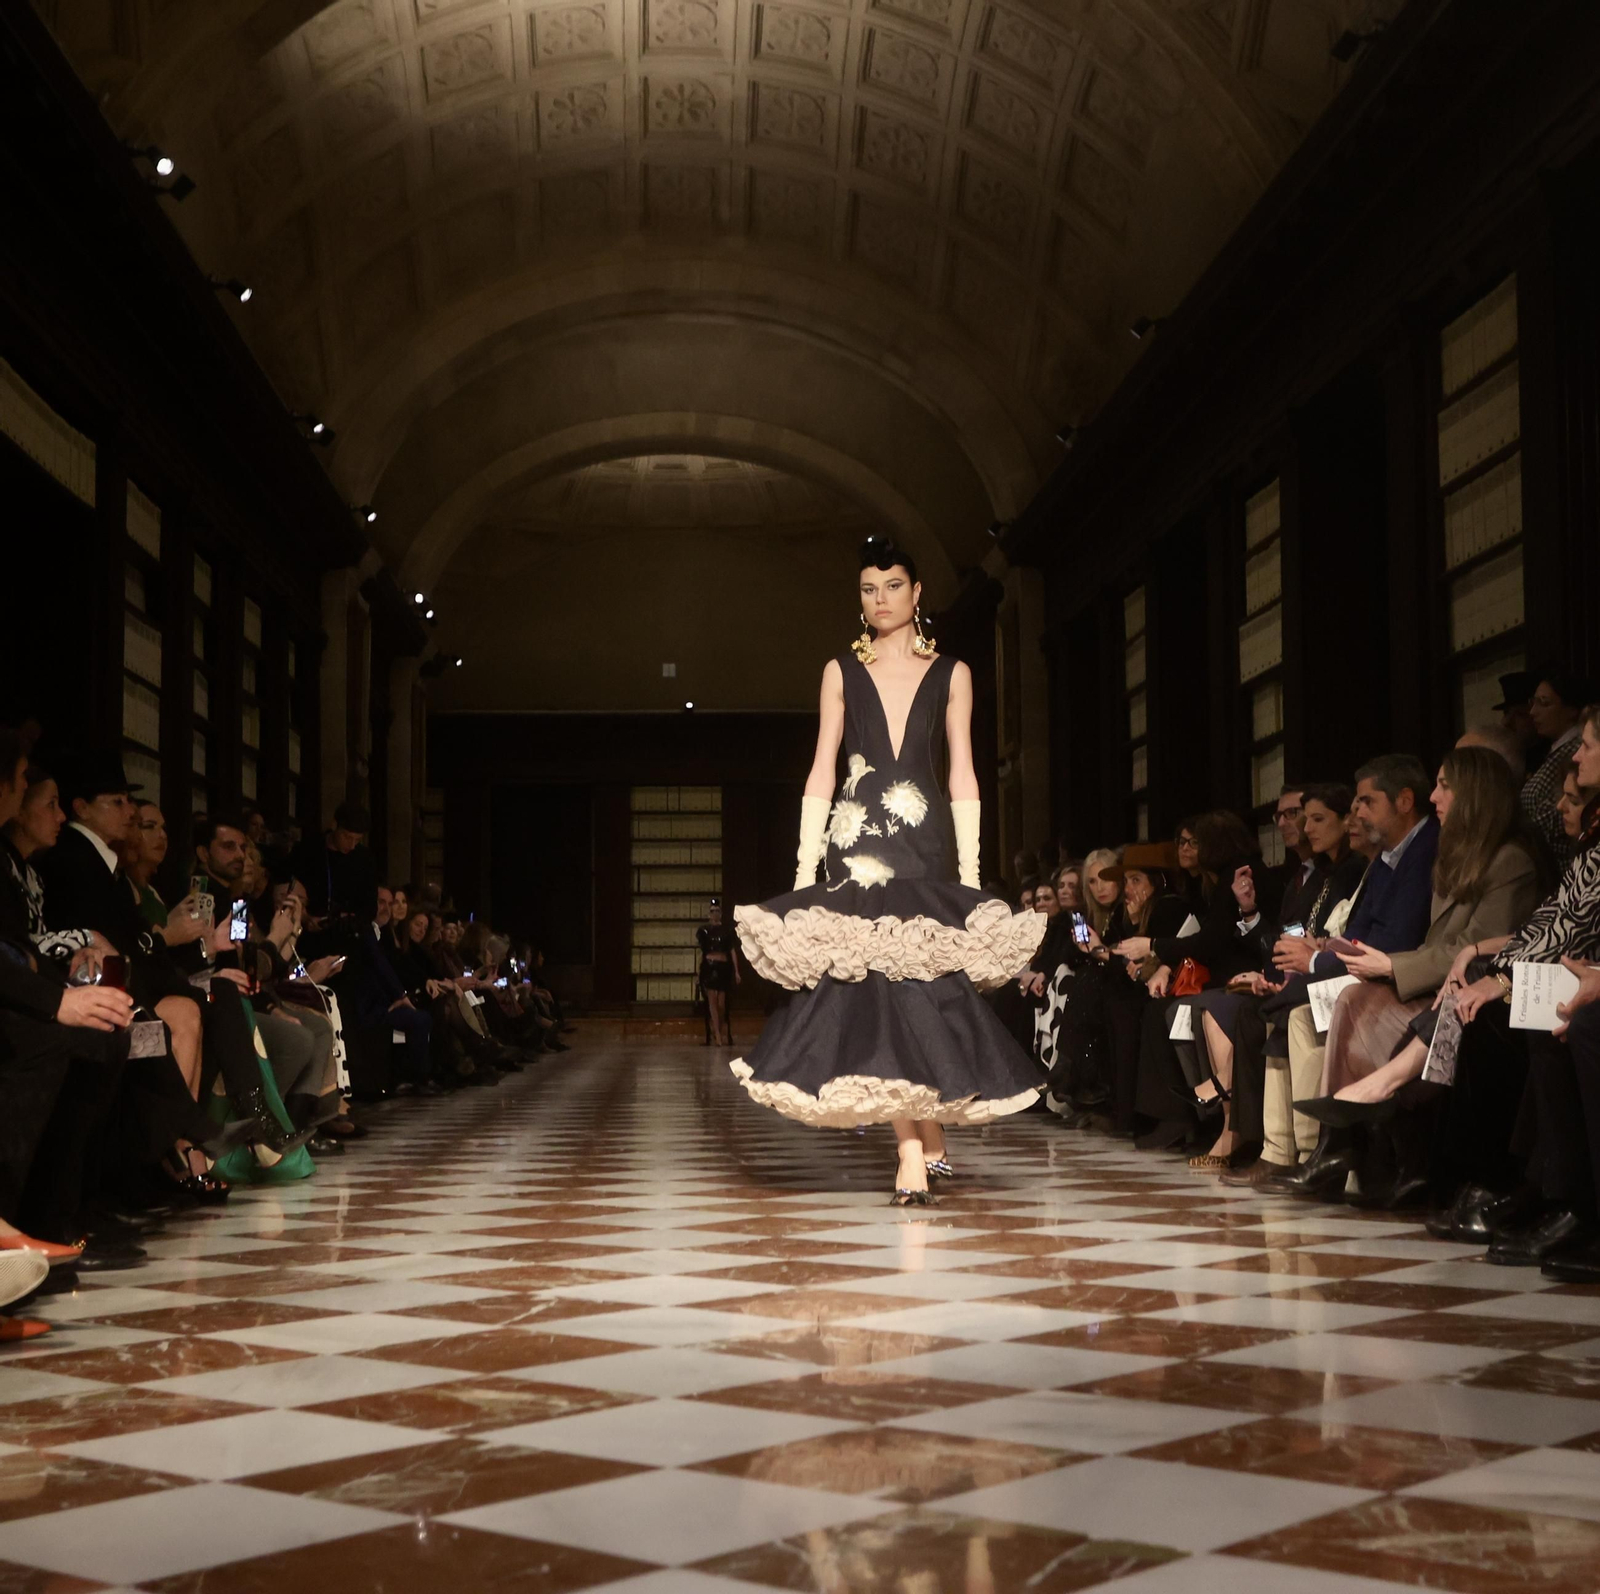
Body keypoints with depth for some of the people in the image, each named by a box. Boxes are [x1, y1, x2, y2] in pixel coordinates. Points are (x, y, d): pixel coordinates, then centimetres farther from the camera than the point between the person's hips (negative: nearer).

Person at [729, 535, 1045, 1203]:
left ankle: (922, 1139, 1)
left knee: (921, 983, -11)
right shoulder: (841, 671, 12)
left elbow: (962, 777, 7)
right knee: (872, 984, -9)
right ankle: (916, 1151, -7)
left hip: (926, 847, 0)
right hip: (857, 844, 0)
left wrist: (970, 872, 0)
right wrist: (805, 865, 0)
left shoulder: (951, 675, 11)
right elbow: (822, 771, 9)